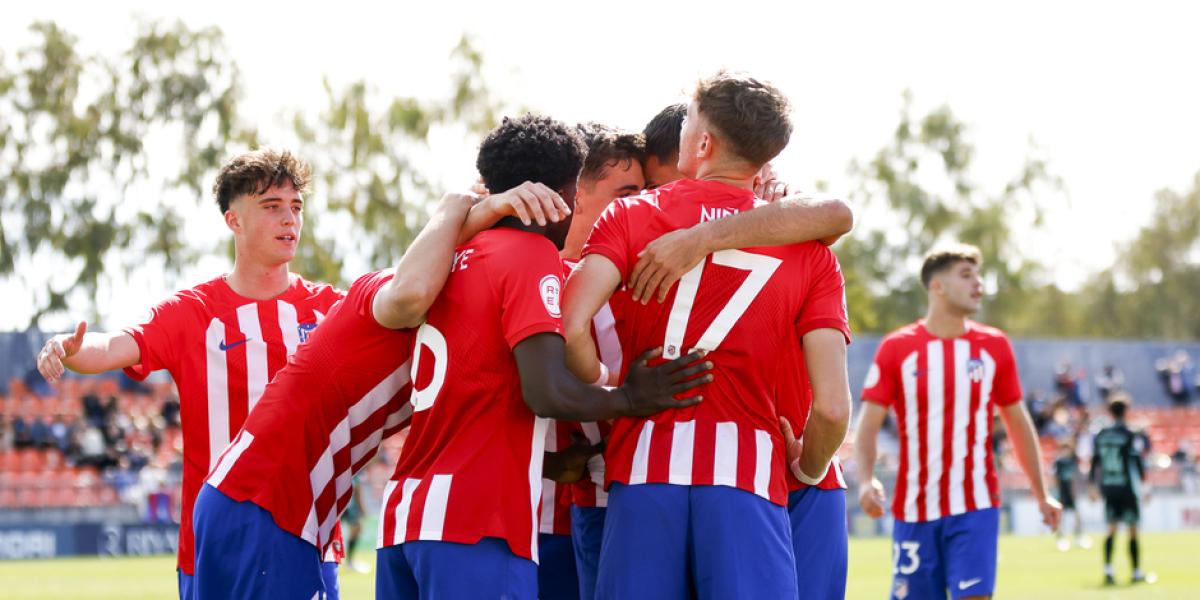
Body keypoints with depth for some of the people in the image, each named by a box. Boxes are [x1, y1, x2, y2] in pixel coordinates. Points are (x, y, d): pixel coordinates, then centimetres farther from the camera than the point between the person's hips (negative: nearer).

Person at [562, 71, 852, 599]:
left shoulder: (629, 216, 8)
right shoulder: (808, 251, 10)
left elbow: (573, 328, -8)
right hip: (751, 476, 0)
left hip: (645, 463, 0)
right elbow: (832, 402, 0)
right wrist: (808, 472, 19)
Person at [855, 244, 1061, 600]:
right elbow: (868, 425, -4)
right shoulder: (896, 348, -1)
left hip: (975, 508, 1)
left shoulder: (994, 346, 6)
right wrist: (865, 481, -21)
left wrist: (1041, 493, 17)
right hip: (915, 510, -1)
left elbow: (1017, 422, 15)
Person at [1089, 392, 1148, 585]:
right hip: (1128, 488, -4)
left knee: (1112, 529, 9)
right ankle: (1137, 572, 7)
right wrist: (1144, 483, 0)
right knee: (1132, 529, 3)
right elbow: (1137, 461, -8)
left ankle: (1108, 568, -4)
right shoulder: (1129, 436, -9)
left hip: (1107, 488, 4)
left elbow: (1094, 462, 9)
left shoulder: (1100, 436, 5)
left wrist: (1093, 485, 17)